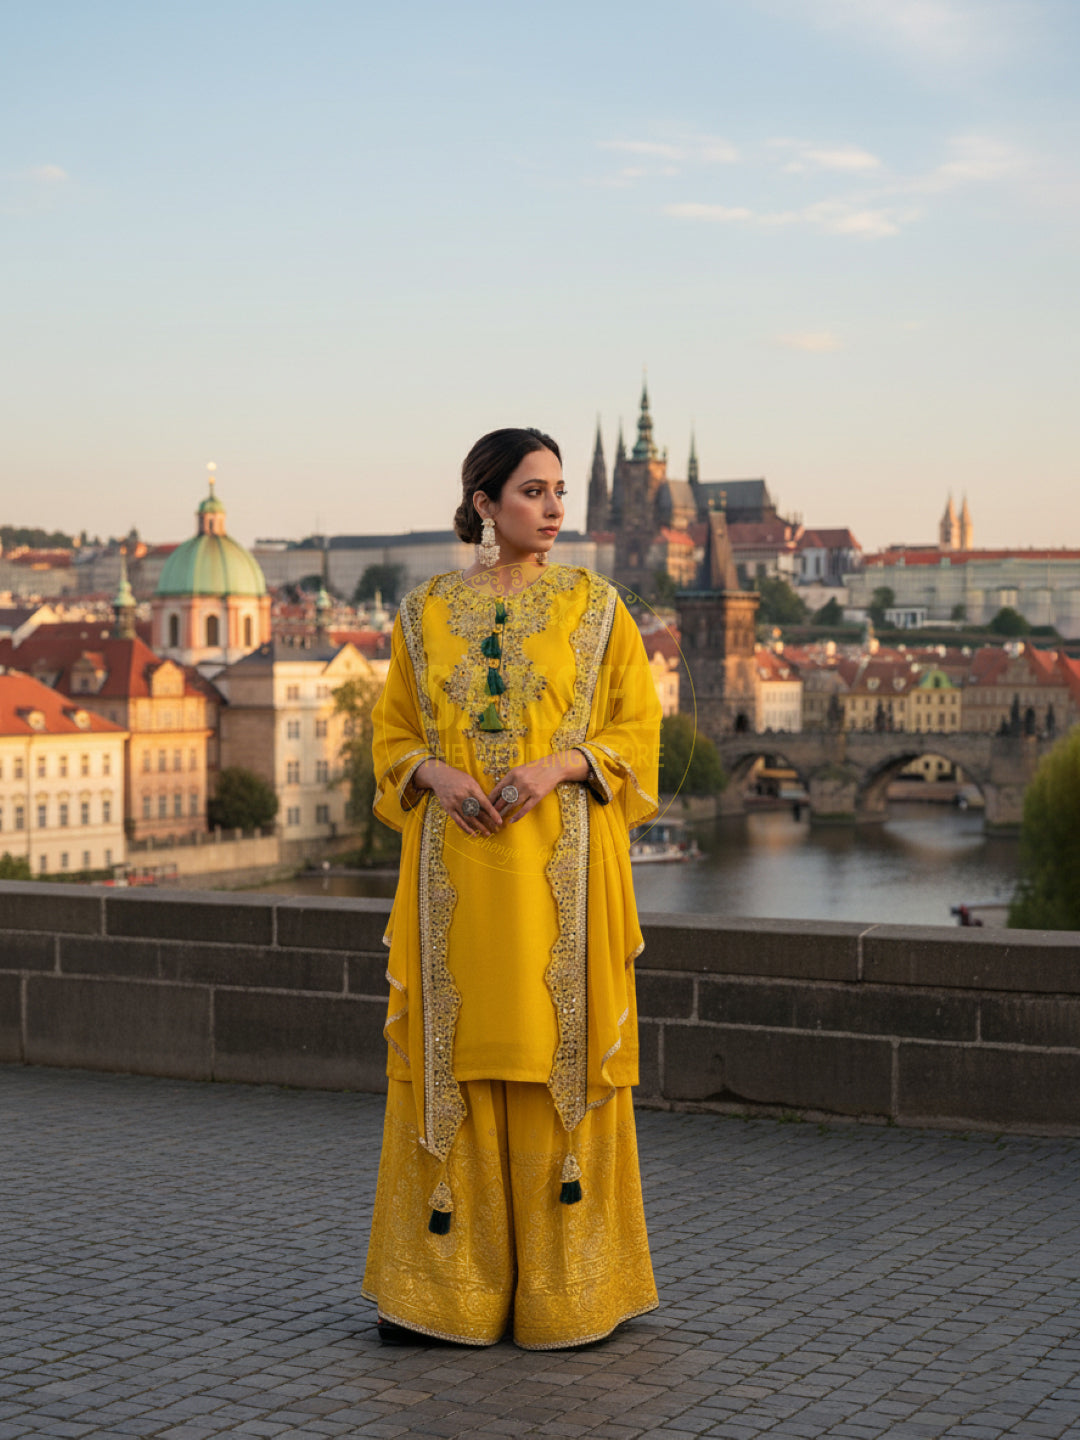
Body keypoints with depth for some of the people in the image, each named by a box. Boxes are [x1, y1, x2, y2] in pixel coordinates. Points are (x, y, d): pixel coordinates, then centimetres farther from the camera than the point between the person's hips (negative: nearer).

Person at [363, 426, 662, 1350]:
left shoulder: (595, 605, 3)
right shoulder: (426, 613, 8)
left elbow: (637, 728, 2)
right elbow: (392, 734, 11)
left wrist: (558, 765, -15)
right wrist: (437, 774, -10)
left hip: (563, 868, -1)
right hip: (457, 871, 2)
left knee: (559, 1055, -1)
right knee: (455, 1058, 3)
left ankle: (565, 1286, 10)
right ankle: (448, 1281, 14)